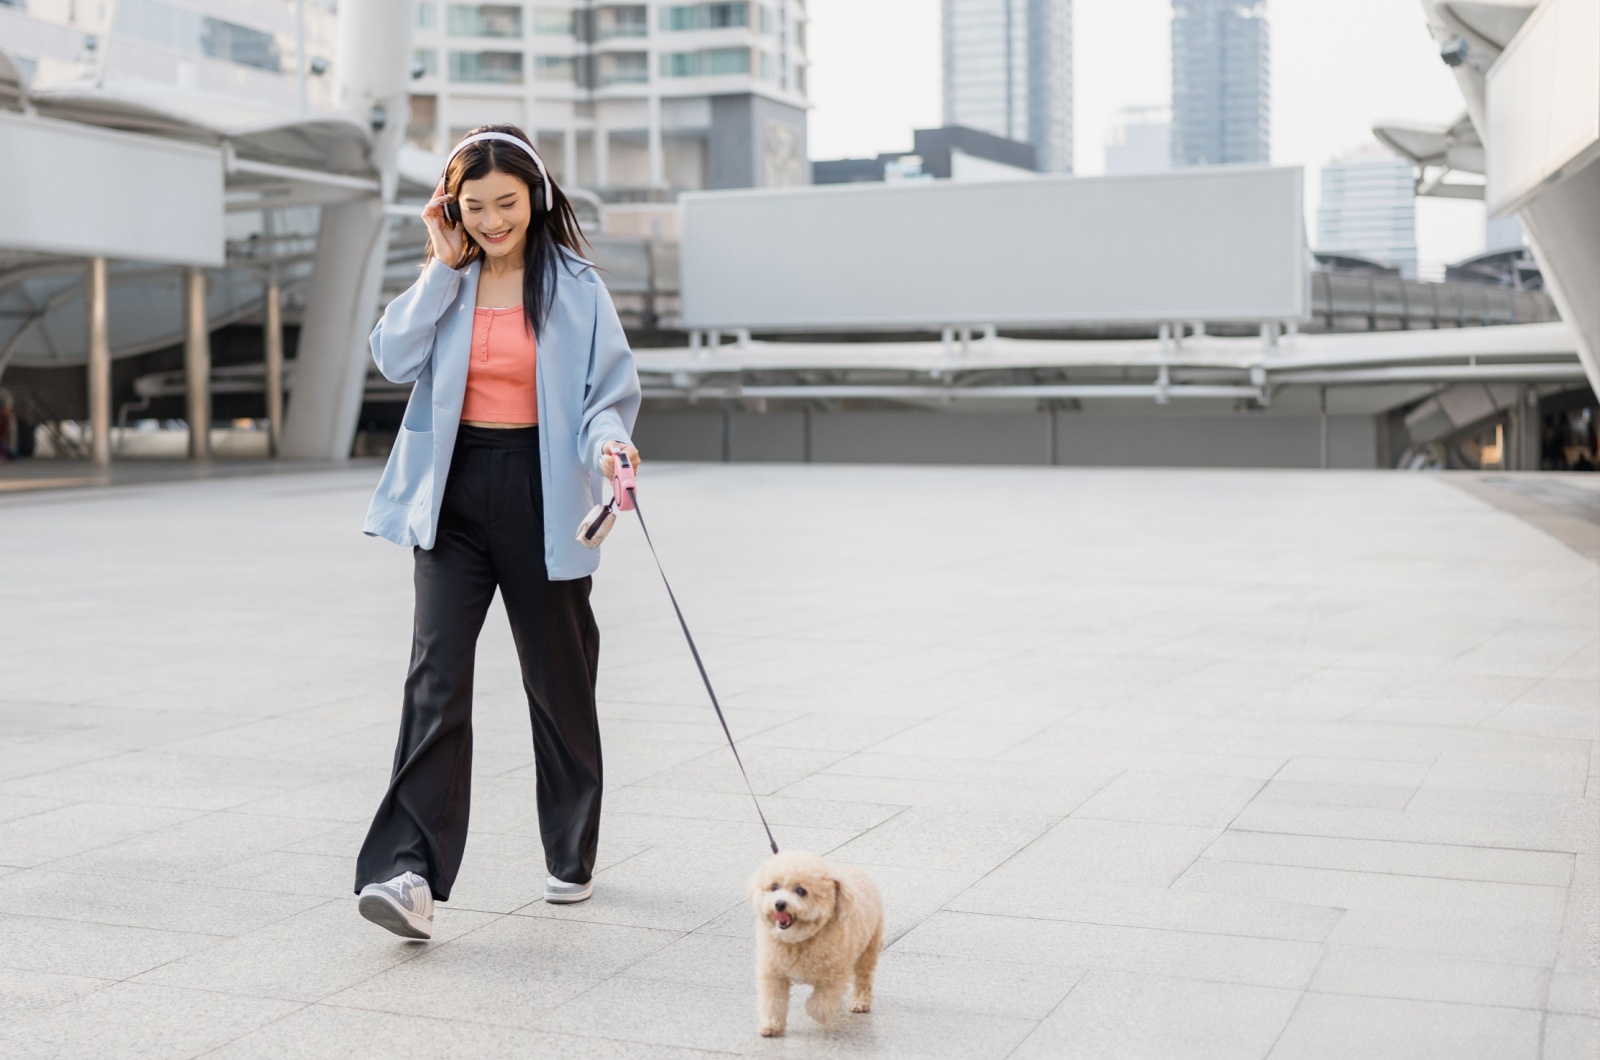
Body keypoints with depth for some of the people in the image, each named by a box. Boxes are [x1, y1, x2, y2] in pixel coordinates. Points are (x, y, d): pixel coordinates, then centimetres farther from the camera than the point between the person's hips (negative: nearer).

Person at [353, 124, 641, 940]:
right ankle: (409, 871, -15)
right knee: (437, 673, -11)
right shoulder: (449, 282, 7)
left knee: (558, 679, 9)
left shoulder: (575, 288, -1)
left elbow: (608, 392, -4)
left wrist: (608, 443, -25)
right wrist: (444, 267, -7)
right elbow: (394, 358, -7)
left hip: (540, 494, -1)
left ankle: (571, 856, 27)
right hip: (455, 490, 2)